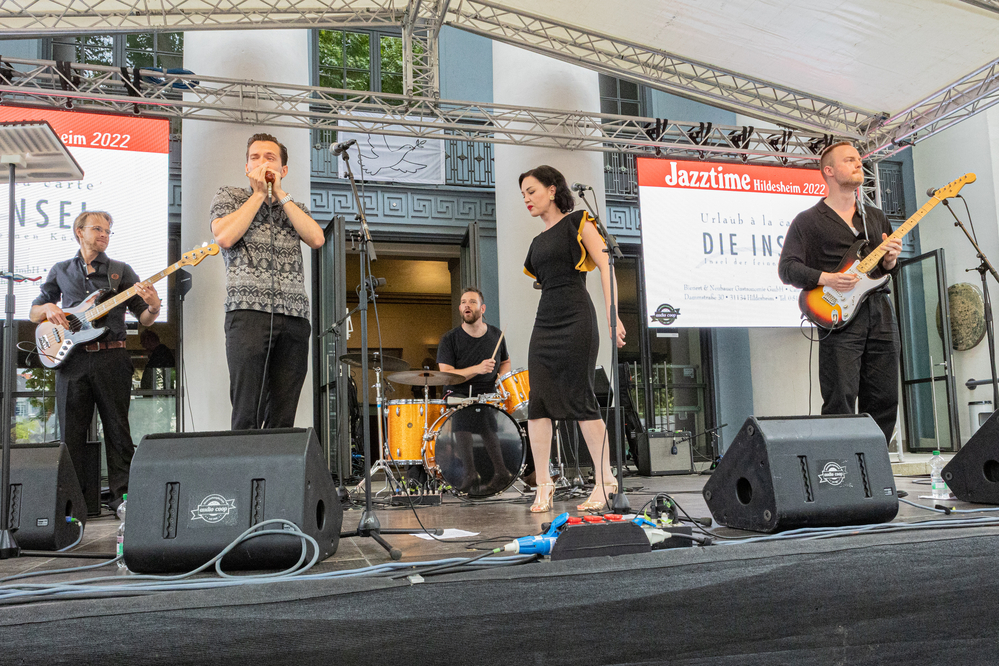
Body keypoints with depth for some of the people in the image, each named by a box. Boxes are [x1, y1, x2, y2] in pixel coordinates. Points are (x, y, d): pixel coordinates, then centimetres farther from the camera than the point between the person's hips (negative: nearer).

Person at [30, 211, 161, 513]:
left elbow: (144, 319, 7)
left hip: (111, 360, -1)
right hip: (71, 359, 1)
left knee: (117, 430, 0)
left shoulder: (121, 270, 11)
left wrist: (153, 307, -15)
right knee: (71, 434, 4)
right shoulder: (61, 271, 16)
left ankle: (123, 496, 6)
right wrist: (48, 308, -2)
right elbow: (33, 313, 20)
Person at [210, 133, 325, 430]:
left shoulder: (295, 208, 24)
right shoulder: (229, 196, 17)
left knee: (283, 418, 0)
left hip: (294, 316, 3)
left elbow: (317, 239, 2)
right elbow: (225, 237, -3)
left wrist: (279, 194, 4)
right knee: (247, 415, -12)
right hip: (248, 310, -3)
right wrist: (259, 193, 3)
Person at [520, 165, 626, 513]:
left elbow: (606, 267, -7)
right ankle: (543, 484, 2)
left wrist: (612, 315, -17)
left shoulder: (578, 223, 2)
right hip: (544, 323, 7)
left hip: (575, 319, -7)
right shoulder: (538, 242, 21)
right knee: (538, 401, -3)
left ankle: (605, 479, 3)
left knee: (580, 399, -8)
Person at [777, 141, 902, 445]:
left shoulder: (876, 217, 22)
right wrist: (825, 278, -18)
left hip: (880, 312, 6)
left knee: (884, 400, 5)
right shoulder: (808, 220, 5)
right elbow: (787, 268, -3)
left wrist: (890, 259, 1)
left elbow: (889, 270, 25)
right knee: (840, 403, -10)